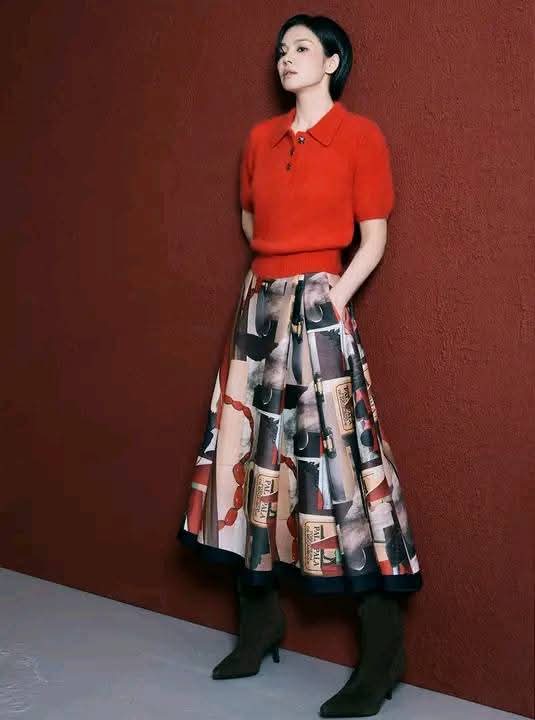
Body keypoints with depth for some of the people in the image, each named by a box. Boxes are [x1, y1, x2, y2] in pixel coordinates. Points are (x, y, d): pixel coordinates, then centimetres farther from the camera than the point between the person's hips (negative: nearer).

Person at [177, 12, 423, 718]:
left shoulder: (359, 135, -1)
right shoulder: (261, 137, 14)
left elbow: (374, 237, -4)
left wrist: (331, 299, -13)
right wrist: (275, 284, 13)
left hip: (318, 303, -6)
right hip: (260, 302, 6)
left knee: (338, 459, -10)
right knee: (254, 453, 7)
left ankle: (382, 654, 0)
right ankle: (260, 620, 21)